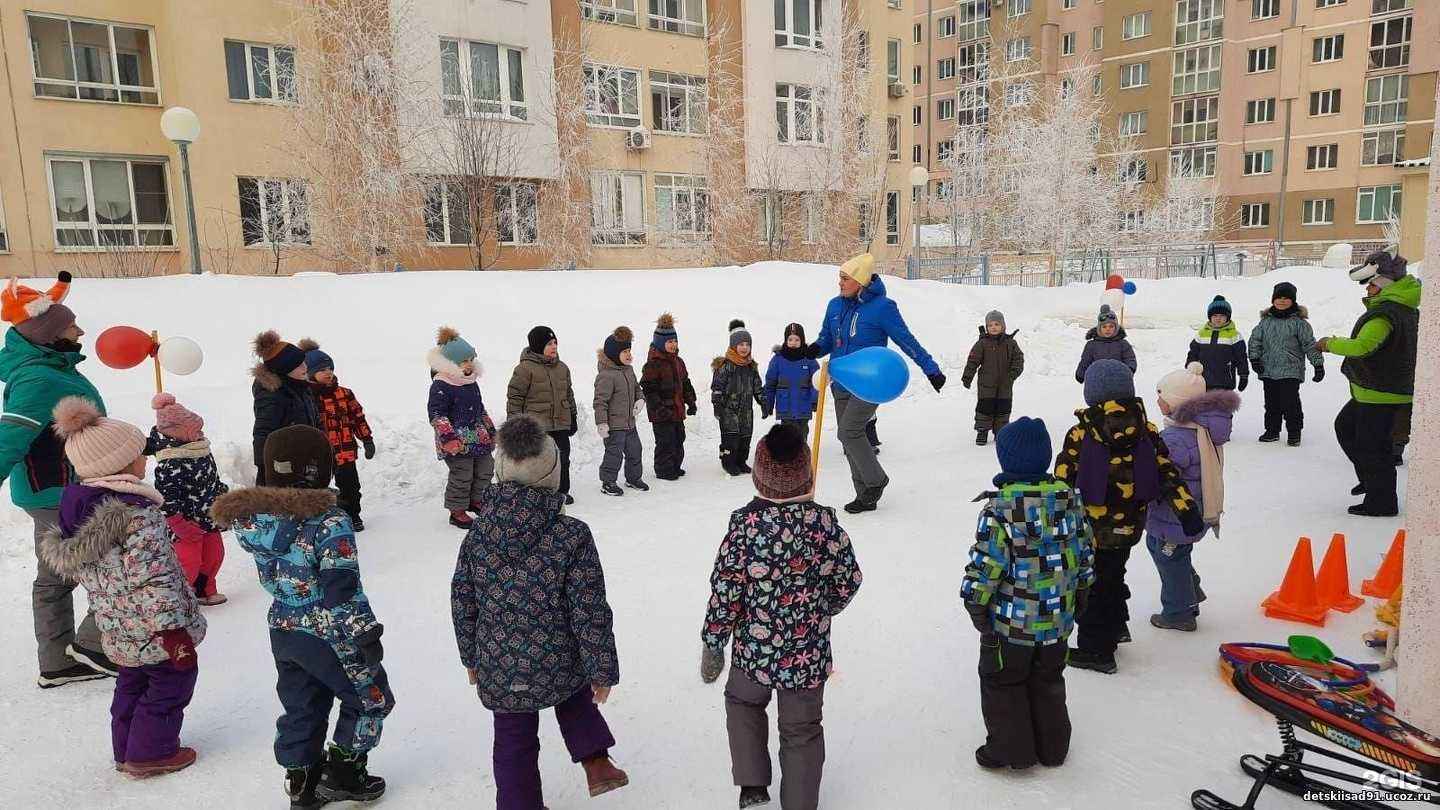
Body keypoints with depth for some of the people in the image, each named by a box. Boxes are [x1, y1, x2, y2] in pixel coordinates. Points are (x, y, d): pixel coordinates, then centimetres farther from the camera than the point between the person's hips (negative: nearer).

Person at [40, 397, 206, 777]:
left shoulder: (76, 507, 1)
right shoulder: (139, 513, -26)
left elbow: (71, 566, 13)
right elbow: (153, 578, -28)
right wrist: (173, 631, -23)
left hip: (118, 631, 9)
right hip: (154, 629, -8)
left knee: (132, 684, 25)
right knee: (170, 684, 11)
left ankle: (126, 749, 37)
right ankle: (151, 752, 21)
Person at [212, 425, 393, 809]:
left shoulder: (253, 517, -4)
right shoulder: (330, 521, -25)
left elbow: (271, 578, 9)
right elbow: (343, 587, -23)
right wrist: (365, 632, -16)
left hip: (282, 630, 7)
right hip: (328, 635, -7)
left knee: (300, 708, 22)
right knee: (369, 696, 15)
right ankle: (344, 772, 22)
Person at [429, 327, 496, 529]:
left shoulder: (471, 381, 12)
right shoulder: (441, 385, -15)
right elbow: (436, 413, -19)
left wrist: (490, 430, 24)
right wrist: (448, 436, -25)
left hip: (478, 437, 9)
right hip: (457, 441, -9)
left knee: (486, 469, 14)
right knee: (462, 475, -3)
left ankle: (475, 500, 35)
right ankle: (457, 511, 13)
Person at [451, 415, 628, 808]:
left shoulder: (478, 533, -9)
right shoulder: (572, 536, -20)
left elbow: (462, 602, 2)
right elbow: (590, 613, -16)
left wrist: (471, 658, 17)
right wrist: (603, 671, -4)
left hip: (498, 672, 2)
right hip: (559, 667, -1)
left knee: (513, 744, 21)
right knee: (576, 690, 33)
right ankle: (595, 761, 27)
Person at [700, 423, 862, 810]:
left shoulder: (745, 523, -18)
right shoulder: (825, 521, -12)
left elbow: (724, 592, -14)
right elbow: (849, 581, -1)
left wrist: (712, 646, -1)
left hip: (755, 651, -1)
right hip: (810, 655, 1)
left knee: (742, 701, 28)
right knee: (802, 731, 19)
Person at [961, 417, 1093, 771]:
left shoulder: (1000, 509, -22)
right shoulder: (1069, 497, -4)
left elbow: (985, 563, -20)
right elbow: (1085, 551, 6)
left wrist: (975, 601, -4)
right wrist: (1081, 592, 20)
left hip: (1011, 623, -6)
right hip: (1058, 618, 6)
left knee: (1002, 682, 13)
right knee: (1049, 681, 23)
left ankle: (1011, 750, 22)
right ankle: (1052, 748, 34)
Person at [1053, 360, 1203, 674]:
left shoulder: (1081, 433, -17)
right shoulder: (1146, 430, -3)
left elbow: (1062, 481, -13)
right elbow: (1168, 474, -1)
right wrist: (1188, 510, 4)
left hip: (1092, 528, -5)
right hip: (1131, 527, 5)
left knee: (1091, 584, 9)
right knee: (1113, 576, 25)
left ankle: (1095, 651, 17)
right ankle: (1115, 628, 41)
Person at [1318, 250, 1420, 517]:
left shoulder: (1384, 313, -23)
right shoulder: (1408, 310, 11)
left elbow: (1362, 346, -34)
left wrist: (1330, 343, -20)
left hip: (1380, 393, -11)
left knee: (1373, 445, -2)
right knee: (1345, 426, 23)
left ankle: (1382, 502, 8)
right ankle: (1371, 478, 30)